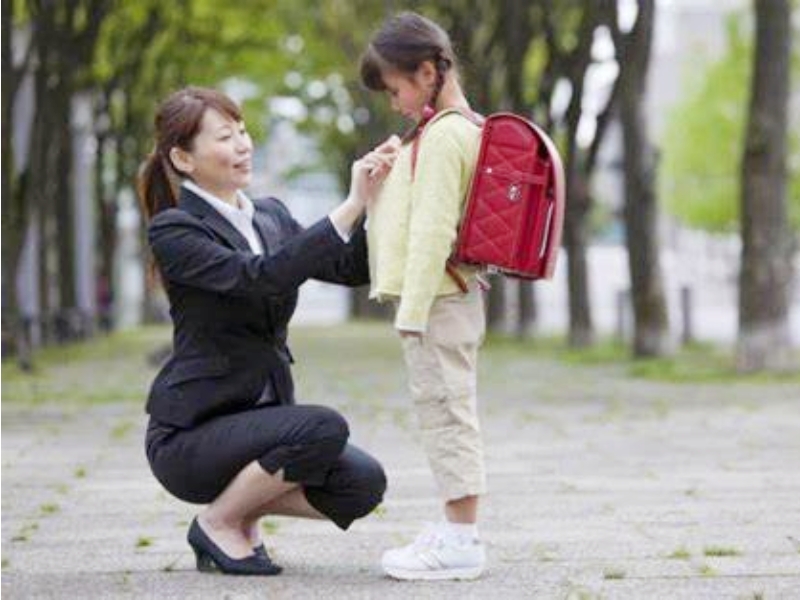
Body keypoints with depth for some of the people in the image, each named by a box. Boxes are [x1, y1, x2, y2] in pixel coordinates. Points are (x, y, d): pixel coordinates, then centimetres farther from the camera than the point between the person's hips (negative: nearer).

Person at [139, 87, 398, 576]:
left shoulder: (271, 216, 11)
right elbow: (258, 277, -28)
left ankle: (244, 511, 9)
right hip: (189, 434, -7)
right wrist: (351, 205, -30)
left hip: (261, 417, 7)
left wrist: (377, 199, -18)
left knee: (364, 482, -16)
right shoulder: (173, 229, -12)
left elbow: (352, 269, -1)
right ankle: (218, 523, -7)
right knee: (324, 428, -29)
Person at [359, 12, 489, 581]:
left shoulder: (441, 135, -16)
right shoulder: (466, 129, 15)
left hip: (438, 298, -10)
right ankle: (458, 529, 20)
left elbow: (432, 229, -21)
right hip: (459, 294, 10)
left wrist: (413, 308, -21)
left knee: (445, 409, -7)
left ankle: (460, 540, -4)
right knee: (450, 411, 14)